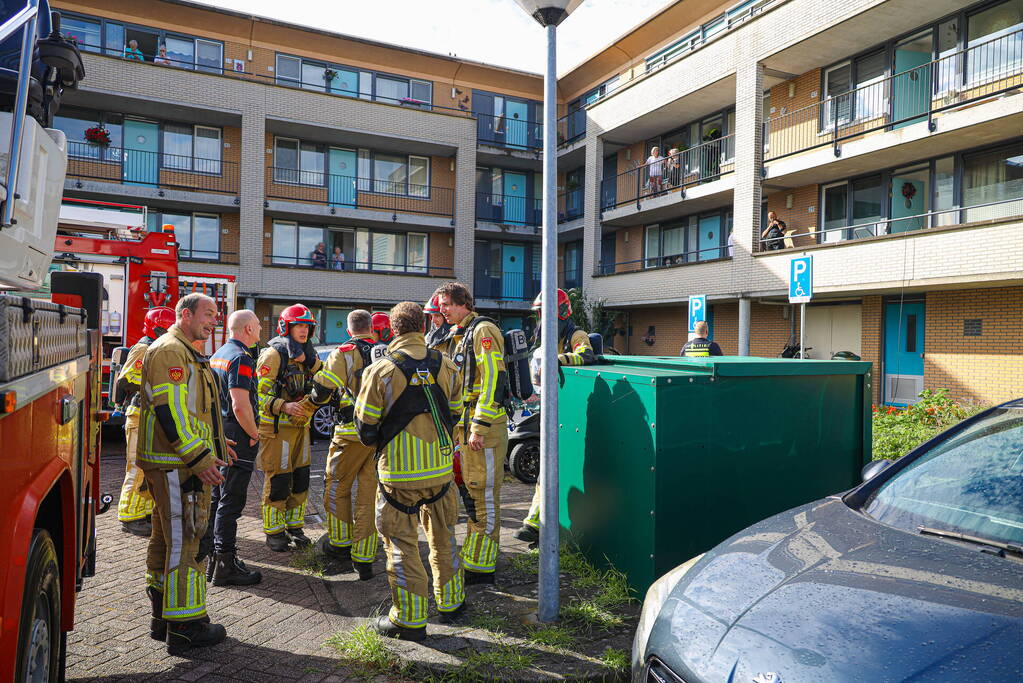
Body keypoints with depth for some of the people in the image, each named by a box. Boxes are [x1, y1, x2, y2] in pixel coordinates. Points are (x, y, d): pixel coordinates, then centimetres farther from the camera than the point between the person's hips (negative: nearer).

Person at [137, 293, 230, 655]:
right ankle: (185, 627, 2)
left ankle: (162, 617, 29)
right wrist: (200, 459, -23)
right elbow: (169, 411, -23)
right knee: (184, 542, -6)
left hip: (179, 464, 11)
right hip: (177, 466, -11)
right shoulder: (169, 350, -13)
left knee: (166, 540, 17)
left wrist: (214, 444, 23)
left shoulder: (185, 353, 21)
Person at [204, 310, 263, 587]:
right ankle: (225, 565, 2)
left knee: (216, 497, 17)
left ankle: (211, 553, 27)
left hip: (218, 436, 10)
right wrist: (254, 434, -12)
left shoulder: (218, 355, 14)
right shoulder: (241, 358, -17)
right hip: (236, 439, -10)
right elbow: (240, 406, -24)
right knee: (231, 501, -4)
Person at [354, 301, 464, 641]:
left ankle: (409, 619, 16)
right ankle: (450, 602, 33)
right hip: (441, 468, 4)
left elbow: (366, 427, -5)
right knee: (443, 537, 19)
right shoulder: (445, 367, 0)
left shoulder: (380, 371, -11)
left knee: (402, 543, 8)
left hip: (398, 473, -4)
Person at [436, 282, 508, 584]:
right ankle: (473, 556, 29)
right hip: (465, 425, 10)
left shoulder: (483, 330, -11)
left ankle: (481, 568, 3)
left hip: (485, 426, -10)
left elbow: (493, 380, -20)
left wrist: (479, 427, -23)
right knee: (472, 493, 17)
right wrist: (461, 425, 22)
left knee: (484, 495, -4)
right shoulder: (460, 336, 20)